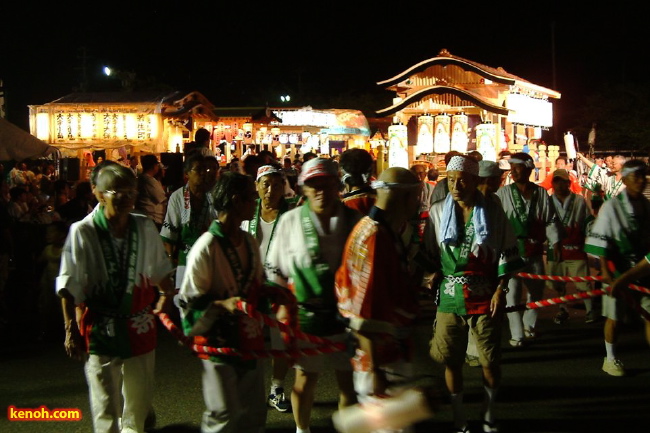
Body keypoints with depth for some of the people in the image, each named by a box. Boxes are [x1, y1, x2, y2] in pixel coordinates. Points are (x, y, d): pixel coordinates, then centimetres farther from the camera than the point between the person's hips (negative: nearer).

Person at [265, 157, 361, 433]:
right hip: (306, 316, 0)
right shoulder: (291, 220, -2)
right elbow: (274, 269, 3)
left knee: (349, 380, 11)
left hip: (346, 314, 1)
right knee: (305, 379, 14)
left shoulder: (354, 220, 0)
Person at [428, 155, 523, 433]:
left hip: (485, 296, -1)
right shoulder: (438, 212, 2)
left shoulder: (492, 211, 0)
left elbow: (507, 253, 2)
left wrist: (500, 290, -4)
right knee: (451, 360, 6)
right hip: (449, 296, 1)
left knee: (491, 360, 4)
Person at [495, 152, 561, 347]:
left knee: (537, 290, 15)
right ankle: (517, 334, 3)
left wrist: (555, 243, -1)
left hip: (534, 250, 4)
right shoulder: (503, 193, -4)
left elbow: (550, 221, 7)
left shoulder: (541, 193, 4)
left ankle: (529, 325, 36)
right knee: (512, 292, -7)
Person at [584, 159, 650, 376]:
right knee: (614, 316, 4)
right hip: (618, 269, -5)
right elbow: (599, 240, -10)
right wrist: (604, 269, -15)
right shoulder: (611, 206, -8)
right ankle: (610, 359, 19)